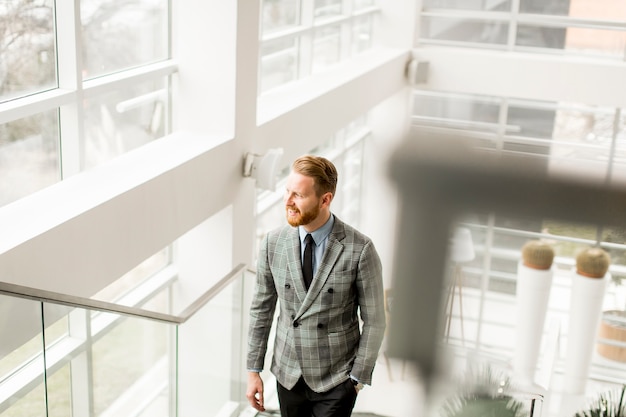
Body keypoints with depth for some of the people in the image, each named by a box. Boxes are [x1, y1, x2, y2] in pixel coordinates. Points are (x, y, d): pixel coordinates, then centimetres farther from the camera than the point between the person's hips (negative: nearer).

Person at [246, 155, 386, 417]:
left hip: (336, 381, -3)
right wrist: (253, 370, 4)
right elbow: (261, 309, 3)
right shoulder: (273, 243, -5)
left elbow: (374, 320, -8)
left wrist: (358, 378, -6)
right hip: (288, 375, 3)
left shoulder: (360, 249, -15)